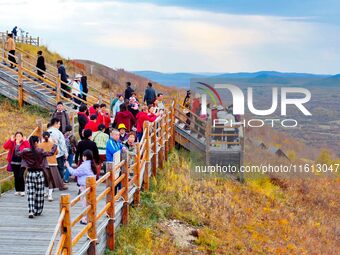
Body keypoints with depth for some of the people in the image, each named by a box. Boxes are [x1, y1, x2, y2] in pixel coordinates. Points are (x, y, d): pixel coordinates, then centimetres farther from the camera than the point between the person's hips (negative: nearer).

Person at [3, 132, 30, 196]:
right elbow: (5, 147, -6)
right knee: (16, 177, 9)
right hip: (14, 163, 4)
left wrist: (25, 141, -18)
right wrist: (10, 140, -13)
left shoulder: (24, 143, 0)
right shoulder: (12, 143, 7)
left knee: (20, 176, -12)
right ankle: (17, 190, 17)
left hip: (21, 163, -4)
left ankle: (22, 191, -3)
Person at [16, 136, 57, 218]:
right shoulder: (40, 152, -10)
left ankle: (31, 211, -9)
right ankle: (38, 211, 15)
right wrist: (55, 146, 15)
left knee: (30, 194, 2)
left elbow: (17, 153, 11)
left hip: (30, 173, 1)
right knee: (39, 193, 9)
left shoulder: (26, 151, -5)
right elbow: (51, 153, -2)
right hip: (39, 173, -1)